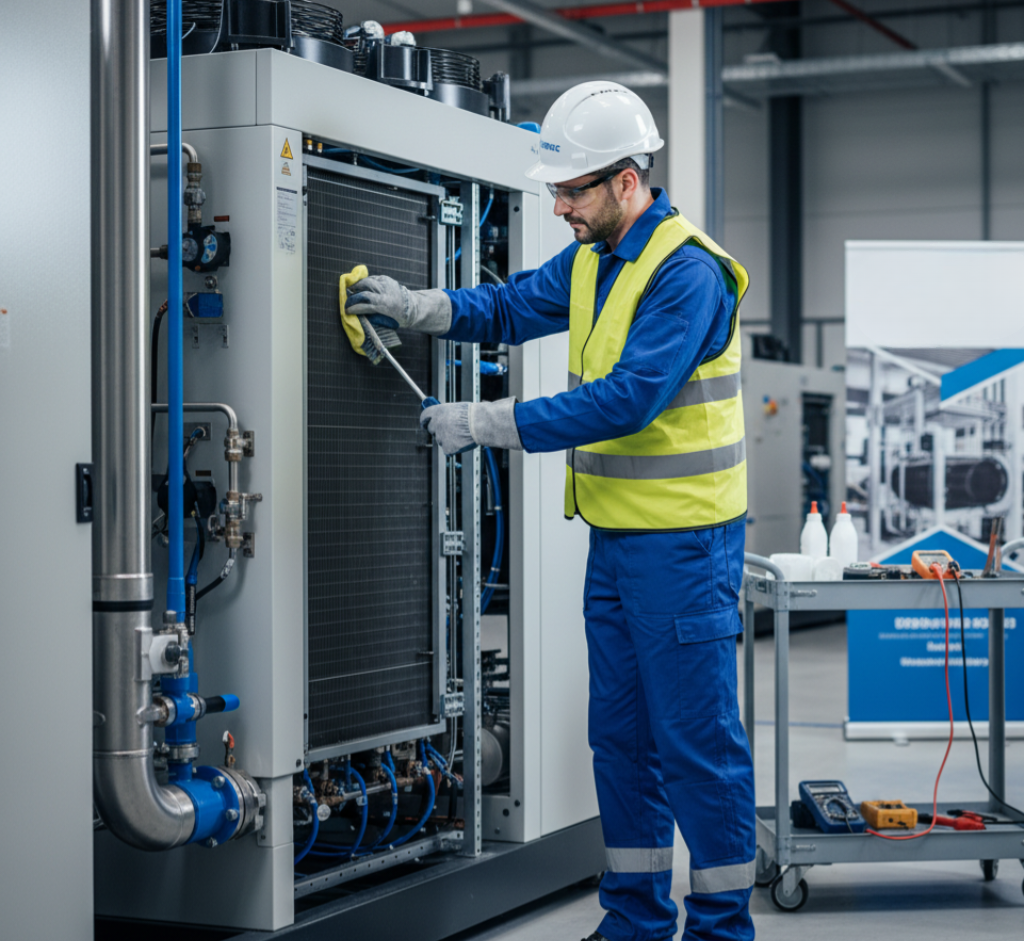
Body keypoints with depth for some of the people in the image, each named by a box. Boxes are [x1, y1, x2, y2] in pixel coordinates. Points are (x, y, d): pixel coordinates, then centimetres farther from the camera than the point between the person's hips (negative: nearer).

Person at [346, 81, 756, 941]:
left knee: (696, 738, -2)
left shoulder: (687, 274, -19)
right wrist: (416, 307, -4)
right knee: (621, 731, 14)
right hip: (615, 535, 9)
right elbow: (512, 307, 15)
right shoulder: (591, 259, 11)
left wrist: (487, 424, -23)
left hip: (683, 541, -9)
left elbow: (627, 400, -25)